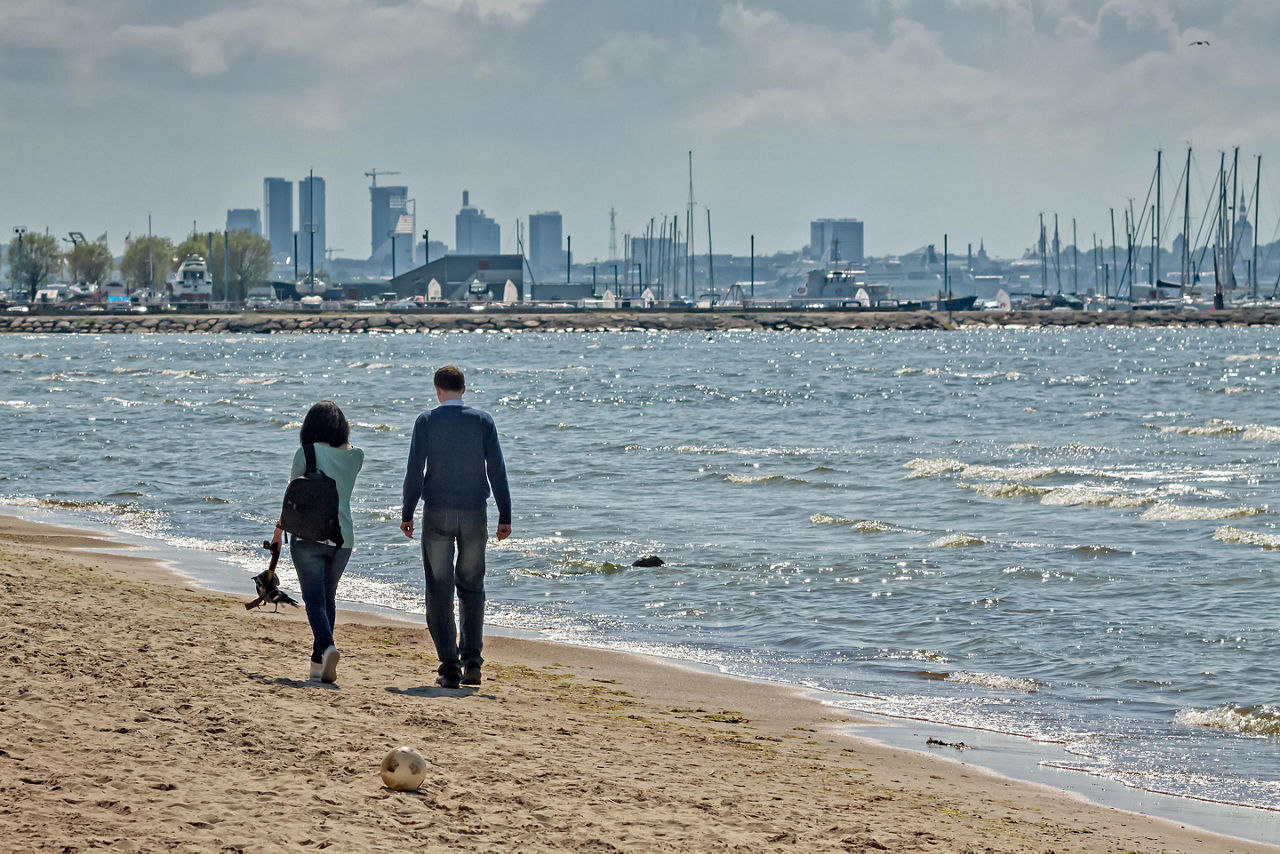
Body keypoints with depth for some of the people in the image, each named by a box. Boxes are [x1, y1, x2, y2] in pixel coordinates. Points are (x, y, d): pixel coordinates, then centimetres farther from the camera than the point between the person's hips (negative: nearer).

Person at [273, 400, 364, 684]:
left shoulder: (306, 453, -8)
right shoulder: (355, 457, 3)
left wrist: (280, 528, 9)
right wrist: (341, 435, 16)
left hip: (309, 535, -4)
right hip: (342, 537, 4)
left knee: (314, 598, -6)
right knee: (328, 597, 16)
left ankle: (327, 647, -30)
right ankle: (318, 661, 17)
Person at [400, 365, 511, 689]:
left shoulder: (426, 421, -3)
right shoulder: (483, 421, 1)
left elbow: (415, 471, -6)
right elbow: (497, 471, -2)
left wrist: (407, 514, 2)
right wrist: (505, 517, 2)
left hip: (437, 513, -2)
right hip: (474, 514, 2)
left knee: (440, 590, 3)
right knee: (471, 587, 13)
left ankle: (450, 666, -3)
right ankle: (471, 661, 3)